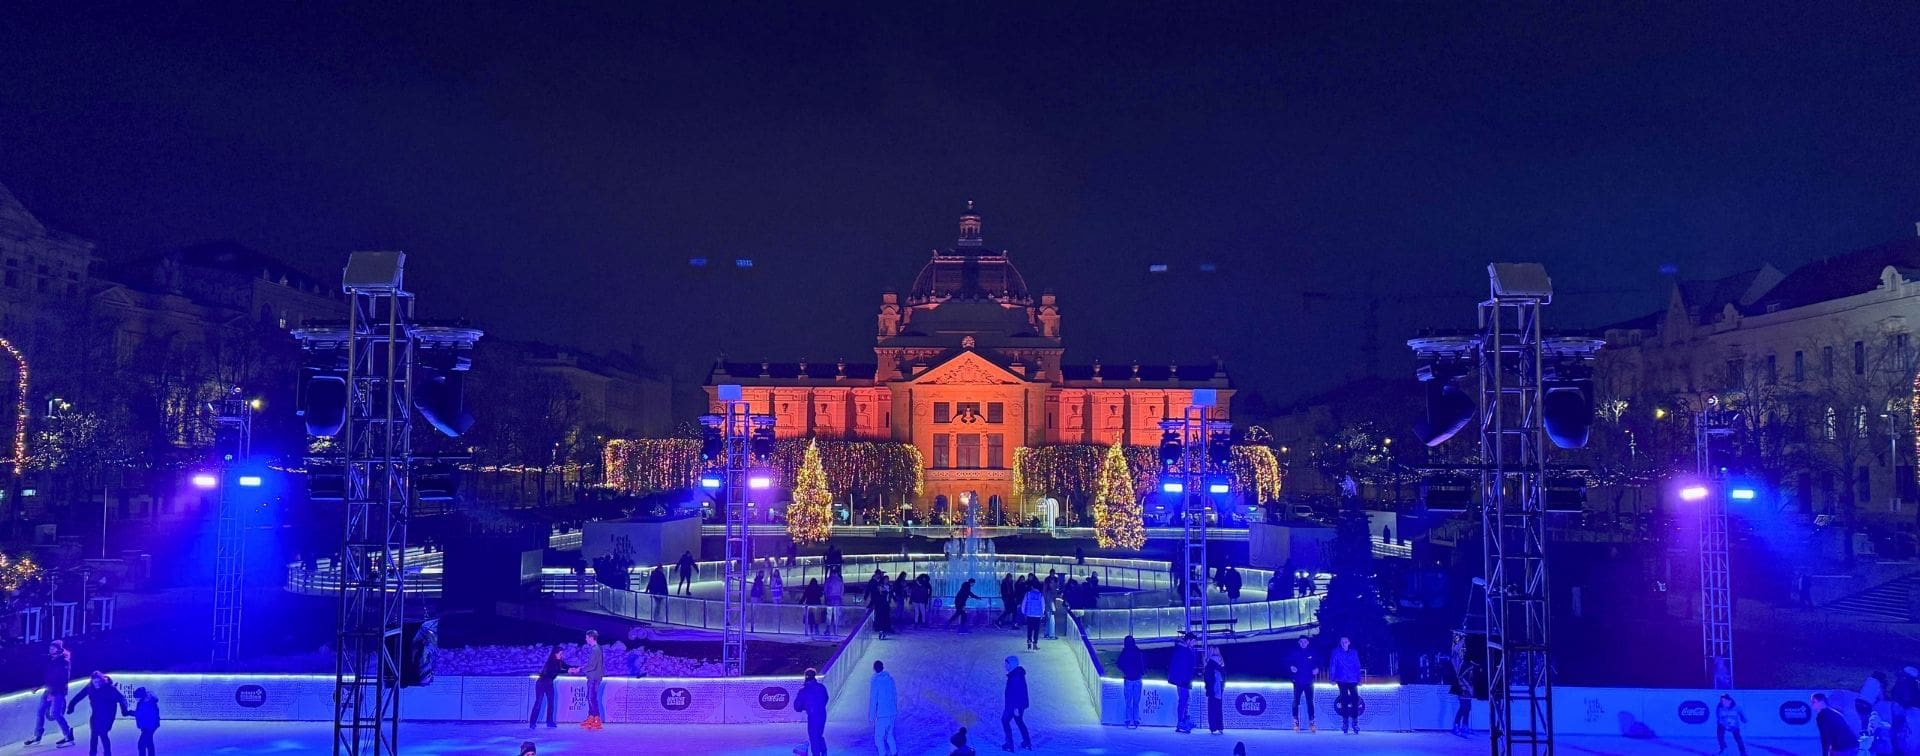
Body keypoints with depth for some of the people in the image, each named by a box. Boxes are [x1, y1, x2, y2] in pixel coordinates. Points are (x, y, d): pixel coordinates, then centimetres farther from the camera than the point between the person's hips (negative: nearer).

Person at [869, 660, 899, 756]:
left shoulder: (876, 681, -11)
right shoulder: (890, 678, 5)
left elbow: (873, 700, -11)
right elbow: (895, 695, 11)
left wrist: (871, 716, -6)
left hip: (881, 714, -6)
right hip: (892, 713, 6)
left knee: (879, 738, -1)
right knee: (889, 735, 19)